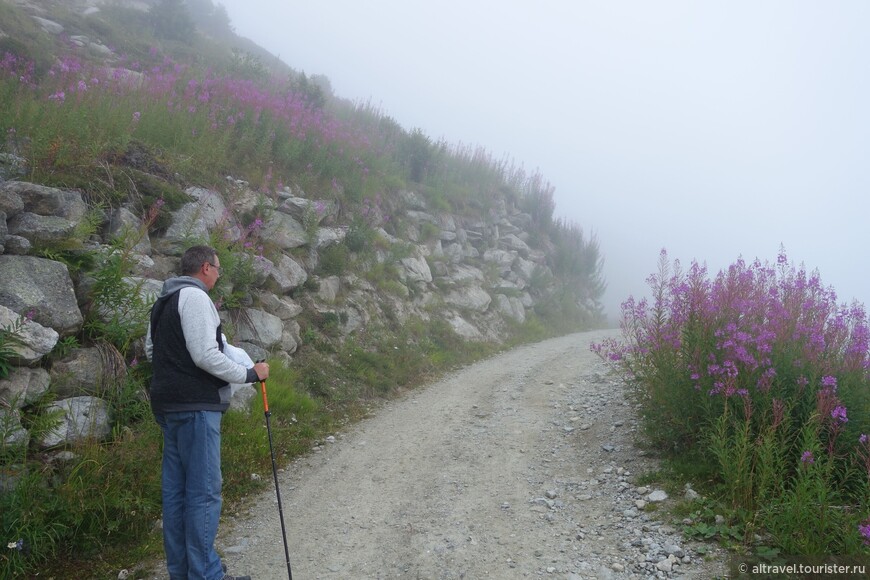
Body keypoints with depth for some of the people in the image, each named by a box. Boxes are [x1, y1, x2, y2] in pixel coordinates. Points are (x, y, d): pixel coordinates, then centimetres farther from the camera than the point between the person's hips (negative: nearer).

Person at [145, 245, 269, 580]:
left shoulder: (164, 302, 18)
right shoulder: (195, 296, -13)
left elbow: (150, 348, 26)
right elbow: (205, 355, -20)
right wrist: (250, 374, -12)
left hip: (169, 405, 10)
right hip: (196, 406, -10)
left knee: (175, 489, 13)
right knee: (204, 491, -6)